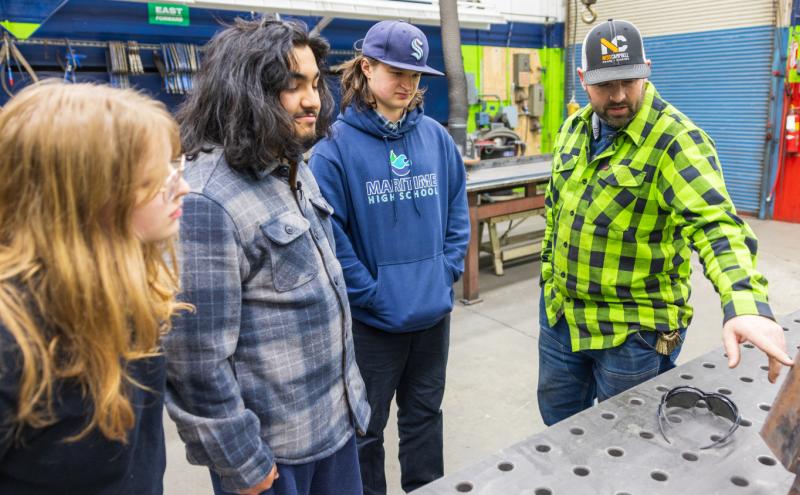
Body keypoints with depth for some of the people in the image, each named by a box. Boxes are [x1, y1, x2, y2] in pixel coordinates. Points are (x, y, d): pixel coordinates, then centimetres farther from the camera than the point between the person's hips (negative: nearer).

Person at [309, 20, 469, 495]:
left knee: (425, 413, 24)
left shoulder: (437, 137, 2)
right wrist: (369, 293, -16)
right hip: (372, 318, -4)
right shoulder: (336, 144, -13)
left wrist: (448, 271, -2)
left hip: (433, 310, 5)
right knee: (365, 427, 17)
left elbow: (458, 211, 7)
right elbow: (328, 232, -16)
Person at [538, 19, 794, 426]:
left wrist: (746, 304, -46)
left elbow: (714, 223, -31)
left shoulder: (675, 140, -18)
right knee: (559, 417, 23)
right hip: (560, 311, 6)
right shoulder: (574, 129, 3)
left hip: (634, 329, -6)